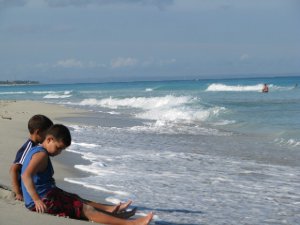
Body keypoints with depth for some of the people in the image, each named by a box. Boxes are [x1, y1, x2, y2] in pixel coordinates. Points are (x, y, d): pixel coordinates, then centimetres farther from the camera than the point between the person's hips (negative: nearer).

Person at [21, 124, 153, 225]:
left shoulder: (35, 151, 18)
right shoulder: (42, 155, -14)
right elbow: (26, 175, -29)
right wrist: (37, 200, -34)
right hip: (45, 200, -11)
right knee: (86, 210, -16)